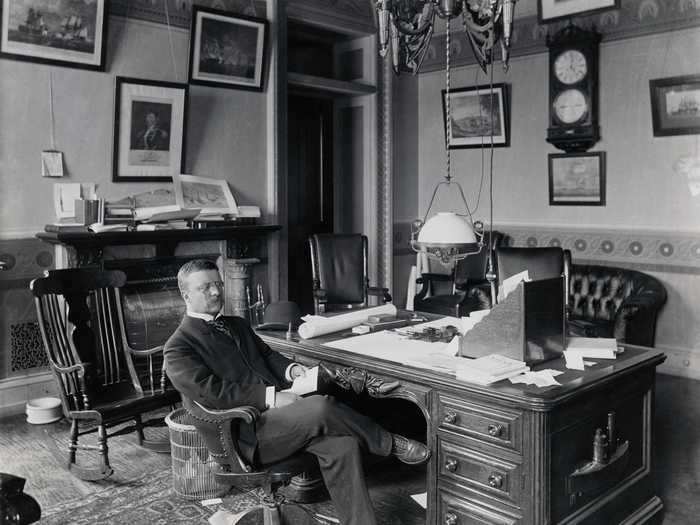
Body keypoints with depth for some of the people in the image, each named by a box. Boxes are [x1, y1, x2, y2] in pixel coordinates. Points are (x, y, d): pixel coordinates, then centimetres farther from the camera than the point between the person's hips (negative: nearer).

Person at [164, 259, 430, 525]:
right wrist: (271, 396, -20)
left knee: (341, 443, -20)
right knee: (321, 407, -29)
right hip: (248, 434, -7)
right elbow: (210, 391, -14)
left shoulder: (237, 324, 23)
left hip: (276, 412, 7)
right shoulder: (178, 347, -1)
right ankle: (390, 443, -6)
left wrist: (290, 369, 1)